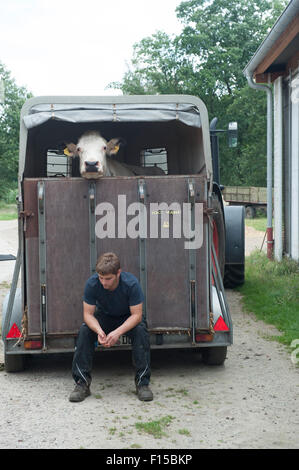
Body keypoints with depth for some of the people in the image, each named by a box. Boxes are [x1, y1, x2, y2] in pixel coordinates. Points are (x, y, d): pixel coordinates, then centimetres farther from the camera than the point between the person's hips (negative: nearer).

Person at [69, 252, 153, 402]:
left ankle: (142, 382, -23)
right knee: (84, 331, -27)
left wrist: (117, 332, -44)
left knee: (141, 330, -34)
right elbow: (88, 314, -21)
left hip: (128, 318, -2)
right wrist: (99, 331, -42)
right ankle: (82, 382, -19)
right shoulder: (92, 284, -27)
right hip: (104, 317, 2)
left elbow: (136, 315, -29)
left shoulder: (131, 283, -32)